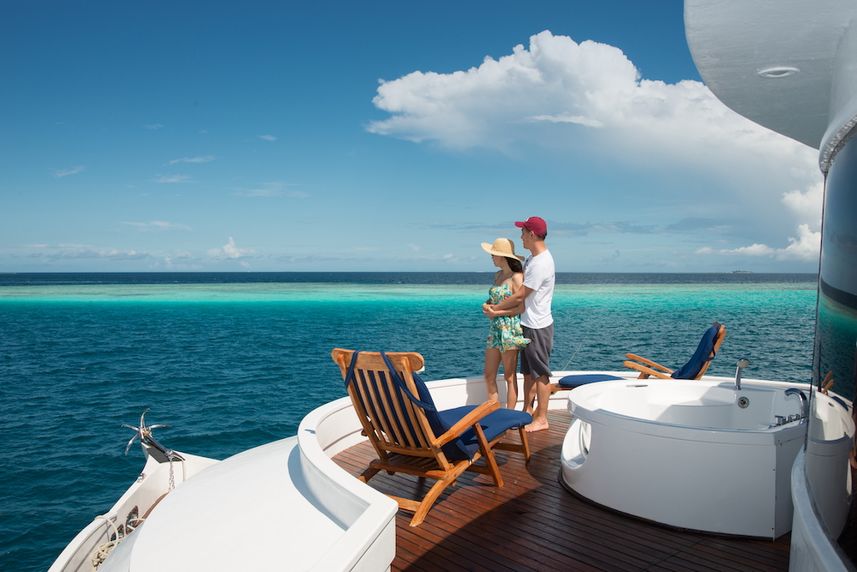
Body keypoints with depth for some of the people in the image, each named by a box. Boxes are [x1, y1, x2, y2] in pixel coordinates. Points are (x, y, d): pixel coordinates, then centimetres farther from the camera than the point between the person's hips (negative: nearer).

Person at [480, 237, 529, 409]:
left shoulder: (516, 277, -12)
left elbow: (522, 307, -16)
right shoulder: (498, 275, 13)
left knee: (510, 377, 3)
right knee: (489, 376, 9)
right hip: (494, 329, 8)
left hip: (510, 330, -8)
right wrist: (488, 305, 3)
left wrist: (497, 312, -15)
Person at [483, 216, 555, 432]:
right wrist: (496, 307, -2)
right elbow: (520, 293, 11)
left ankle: (541, 419, 8)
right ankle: (528, 410, 29)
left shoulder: (541, 264, -21)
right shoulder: (532, 259, 11)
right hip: (528, 324, 10)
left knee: (540, 373, -1)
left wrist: (494, 309, -8)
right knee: (528, 371, 17)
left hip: (537, 326, -10)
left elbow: (519, 296, -19)